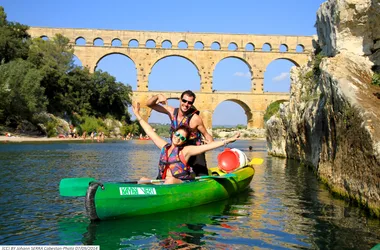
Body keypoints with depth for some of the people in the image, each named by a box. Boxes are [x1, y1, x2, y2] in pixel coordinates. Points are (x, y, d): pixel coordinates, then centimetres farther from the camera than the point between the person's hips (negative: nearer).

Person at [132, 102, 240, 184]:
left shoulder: (186, 150, 2)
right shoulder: (164, 147, 14)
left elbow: (207, 146, -6)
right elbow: (150, 132, 22)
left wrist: (227, 140, -13)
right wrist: (138, 115, 27)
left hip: (180, 184, -5)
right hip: (162, 182, 5)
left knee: (171, 180, -35)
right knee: (143, 180, -13)